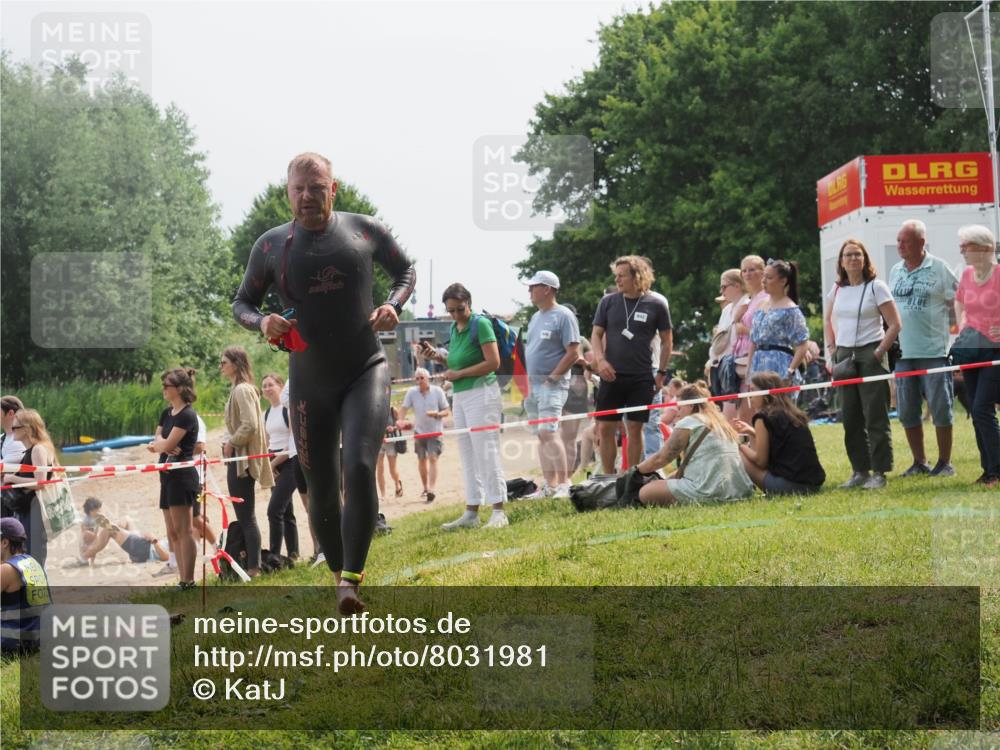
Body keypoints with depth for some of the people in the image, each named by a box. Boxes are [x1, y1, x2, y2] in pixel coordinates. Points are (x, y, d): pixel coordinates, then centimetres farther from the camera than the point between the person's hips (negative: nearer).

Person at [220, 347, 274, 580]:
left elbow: (250, 425, -24)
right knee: (244, 516, 12)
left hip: (241, 460, -10)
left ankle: (253, 567, -6)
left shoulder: (243, 390, -14)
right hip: (238, 458, 10)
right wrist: (228, 442, 11)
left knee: (246, 516, -7)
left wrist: (231, 443, -13)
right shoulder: (239, 389, 16)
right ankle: (250, 564, 15)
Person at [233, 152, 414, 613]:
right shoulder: (271, 245, 2)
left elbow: (405, 270, 15)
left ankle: (352, 580, -21)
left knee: (360, 468, -21)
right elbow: (242, 302, 12)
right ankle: (338, 574, 25)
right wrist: (261, 322, -11)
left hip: (365, 371, -2)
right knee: (321, 489, 5)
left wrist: (393, 305, -6)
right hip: (310, 382, 2)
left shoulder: (364, 230, 0)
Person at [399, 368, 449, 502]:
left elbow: (446, 411, -3)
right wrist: (401, 420, -30)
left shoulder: (437, 391, -8)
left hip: (435, 431, -3)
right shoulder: (412, 392, -5)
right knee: (421, 459, 12)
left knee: (433, 458, -14)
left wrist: (437, 414, -24)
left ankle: (431, 490, -19)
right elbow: (404, 408, -11)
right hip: (420, 430, 3)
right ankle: (425, 487, 30)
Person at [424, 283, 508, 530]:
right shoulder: (454, 329, 13)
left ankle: (498, 511, -7)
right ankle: (471, 513, 13)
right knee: (468, 457, 9)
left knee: (486, 453, -9)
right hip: (460, 397, 8)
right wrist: (439, 357, 7)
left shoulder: (480, 324, -9)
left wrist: (459, 374, -15)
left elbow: (493, 362, -16)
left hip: (481, 393, -8)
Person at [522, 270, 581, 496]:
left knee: (548, 432, -18)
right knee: (541, 436, 8)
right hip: (534, 385, 9)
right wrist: (528, 381, 12)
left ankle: (564, 484, -15)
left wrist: (552, 378, -15)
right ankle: (549, 486, 13)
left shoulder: (563, 316, -8)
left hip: (552, 385, -9)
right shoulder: (535, 317, 18)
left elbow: (573, 353, -13)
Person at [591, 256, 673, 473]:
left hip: (641, 379, -2)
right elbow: (596, 334, 8)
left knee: (635, 429, 1)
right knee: (605, 428, 0)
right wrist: (600, 360, -8)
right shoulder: (608, 302, 4)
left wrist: (661, 373, 3)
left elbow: (667, 341, 6)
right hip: (611, 375, 2)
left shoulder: (656, 305, -1)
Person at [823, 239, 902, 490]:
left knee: (875, 416, -5)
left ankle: (879, 472, -1)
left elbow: (894, 325, -7)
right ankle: (859, 470, 15)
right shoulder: (837, 289, 10)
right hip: (844, 355, 5)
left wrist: (879, 354, -13)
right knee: (850, 418, 7)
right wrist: (832, 349, 10)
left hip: (870, 354, -5)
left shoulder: (876, 287, -5)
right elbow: (828, 321, 24)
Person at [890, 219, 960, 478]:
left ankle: (945, 463, 8)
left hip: (934, 351, -5)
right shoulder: (895, 272, 12)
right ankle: (919, 462, 18)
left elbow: (958, 305, -2)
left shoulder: (939, 269, -4)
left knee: (940, 409, -2)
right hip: (903, 352, 5)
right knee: (907, 411, 7)